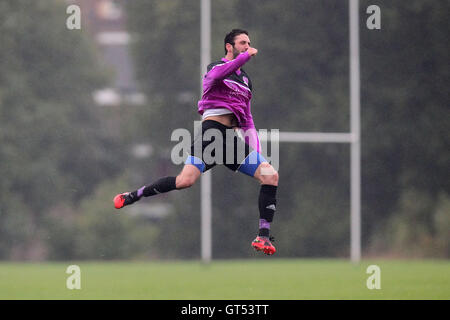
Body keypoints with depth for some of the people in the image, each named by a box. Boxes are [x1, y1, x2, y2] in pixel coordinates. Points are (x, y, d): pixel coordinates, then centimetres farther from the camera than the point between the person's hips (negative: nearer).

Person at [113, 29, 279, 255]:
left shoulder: (246, 79, 24)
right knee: (185, 180, -22)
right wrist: (245, 57, -24)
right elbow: (217, 75, -24)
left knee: (270, 175, -8)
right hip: (212, 130, -6)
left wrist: (256, 151, 16)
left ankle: (264, 236, -4)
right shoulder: (216, 66, 5)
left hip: (235, 138, 6)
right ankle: (132, 196, -3)